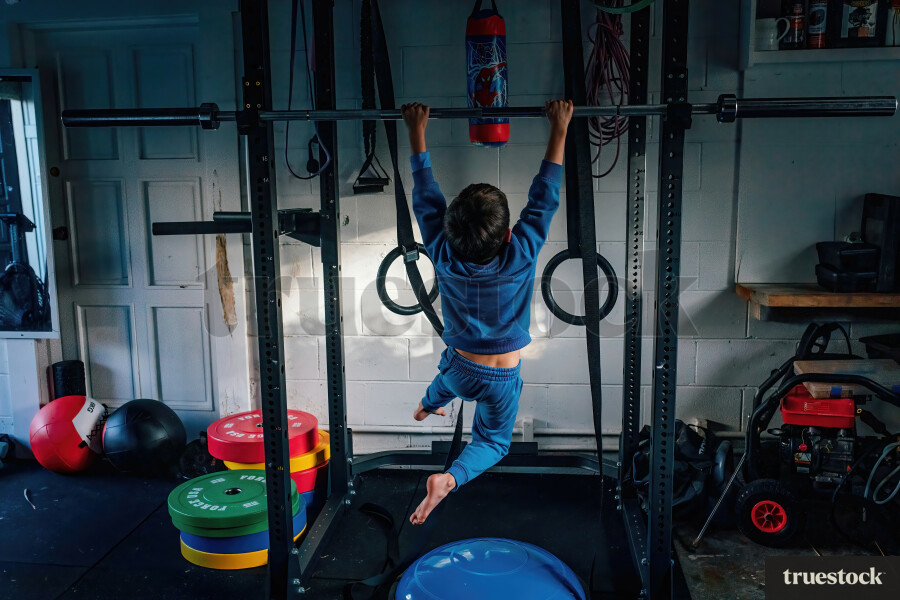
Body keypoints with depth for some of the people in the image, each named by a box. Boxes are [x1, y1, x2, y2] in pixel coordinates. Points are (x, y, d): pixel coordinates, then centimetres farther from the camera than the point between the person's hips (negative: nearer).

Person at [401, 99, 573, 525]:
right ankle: (449, 478, -10)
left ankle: (427, 406, 68)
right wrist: (559, 130, -14)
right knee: (493, 440, 16)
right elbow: (544, 197, -21)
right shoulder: (521, 256, -28)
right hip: (502, 378, -2)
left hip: (459, 368, 3)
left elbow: (425, 194, -14)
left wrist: (416, 131, -5)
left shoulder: (443, 256, -23)